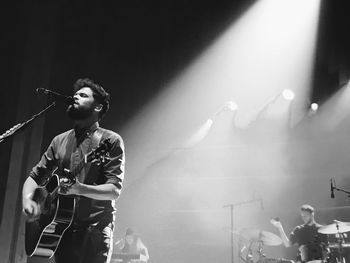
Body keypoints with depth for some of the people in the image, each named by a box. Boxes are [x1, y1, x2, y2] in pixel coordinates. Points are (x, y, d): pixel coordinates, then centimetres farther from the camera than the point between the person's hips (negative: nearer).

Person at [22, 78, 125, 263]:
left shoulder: (110, 140, -3)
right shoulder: (60, 141, 13)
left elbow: (114, 190, -10)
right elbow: (35, 176, 15)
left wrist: (79, 189, -26)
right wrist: (27, 199, -6)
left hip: (94, 232, -4)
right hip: (61, 229, 4)